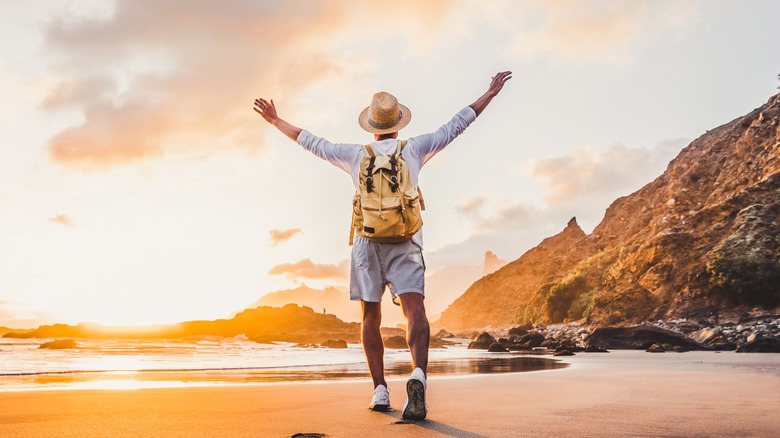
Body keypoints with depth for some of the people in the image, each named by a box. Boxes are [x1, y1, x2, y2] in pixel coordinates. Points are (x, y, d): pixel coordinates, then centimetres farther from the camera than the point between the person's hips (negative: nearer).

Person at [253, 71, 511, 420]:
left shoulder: (356, 154, 10)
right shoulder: (414, 149, 8)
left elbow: (310, 142, 17)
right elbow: (455, 126, 14)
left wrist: (276, 121, 30)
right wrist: (489, 94, 22)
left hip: (367, 240, 1)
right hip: (405, 239, -1)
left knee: (371, 316, 10)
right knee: (414, 309, -12)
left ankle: (380, 390, 6)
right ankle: (418, 376, -37)